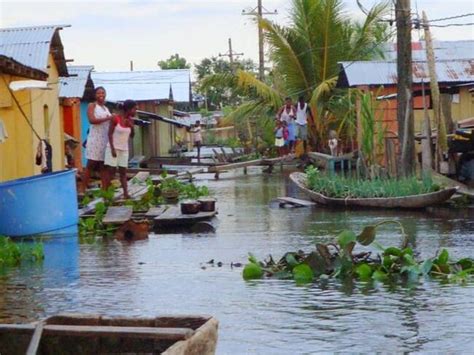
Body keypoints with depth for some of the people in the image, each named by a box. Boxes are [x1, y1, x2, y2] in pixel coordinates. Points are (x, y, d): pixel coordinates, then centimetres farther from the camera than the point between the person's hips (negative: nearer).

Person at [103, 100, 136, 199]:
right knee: (111, 171, -5)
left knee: (123, 172, 1)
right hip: (113, 148, -5)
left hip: (124, 149, 5)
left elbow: (132, 136, 10)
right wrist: (113, 148, -17)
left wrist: (131, 127, -9)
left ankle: (125, 193, -3)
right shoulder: (116, 119, -14)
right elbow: (110, 134, -12)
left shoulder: (130, 120, 3)